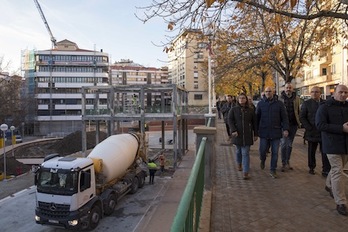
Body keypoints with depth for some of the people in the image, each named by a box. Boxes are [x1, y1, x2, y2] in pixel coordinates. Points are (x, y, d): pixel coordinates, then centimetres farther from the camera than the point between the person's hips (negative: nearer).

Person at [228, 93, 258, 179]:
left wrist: (255, 134, 7)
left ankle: (245, 172, -4)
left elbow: (254, 122, 8)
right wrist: (233, 130, -17)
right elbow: (230, 120, -4)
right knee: (239, 150, 15)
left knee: (245, 153, -5)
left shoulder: (251, 110, 5)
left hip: (247, 134, 0)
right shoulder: (233, 109, 2)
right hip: (237, 134, 1)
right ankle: (239, 164, 43)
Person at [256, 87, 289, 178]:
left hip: (276, 132, 0)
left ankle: (273, 170, 20)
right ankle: (262, 160, 36)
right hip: (264, 132, 0)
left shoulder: (279, 103, 4)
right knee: (262, 150, 3)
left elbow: (284, 117, 3)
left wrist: (285, 129, -7)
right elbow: (257, 117, 8)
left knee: (275, 152, 6)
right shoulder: (260, 103, 5)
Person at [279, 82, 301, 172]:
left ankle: (287, 162, 23)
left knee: (289, 144, 11)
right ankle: (284, 163, 5)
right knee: (283, 143, -3)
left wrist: (299, 122, 4)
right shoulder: (280, 98, -1)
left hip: (293, 124, 3)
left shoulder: (296, 98, 6)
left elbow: (298, 111, 10)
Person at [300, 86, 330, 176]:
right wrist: (309, 128, -12)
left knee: (325, 152, 2)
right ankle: (311, 168, 27)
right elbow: (302, 117, -4)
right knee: (311, 152, 11)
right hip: (312, 133, -1)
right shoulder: (306, 103, 1)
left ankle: (326, 170, 12)